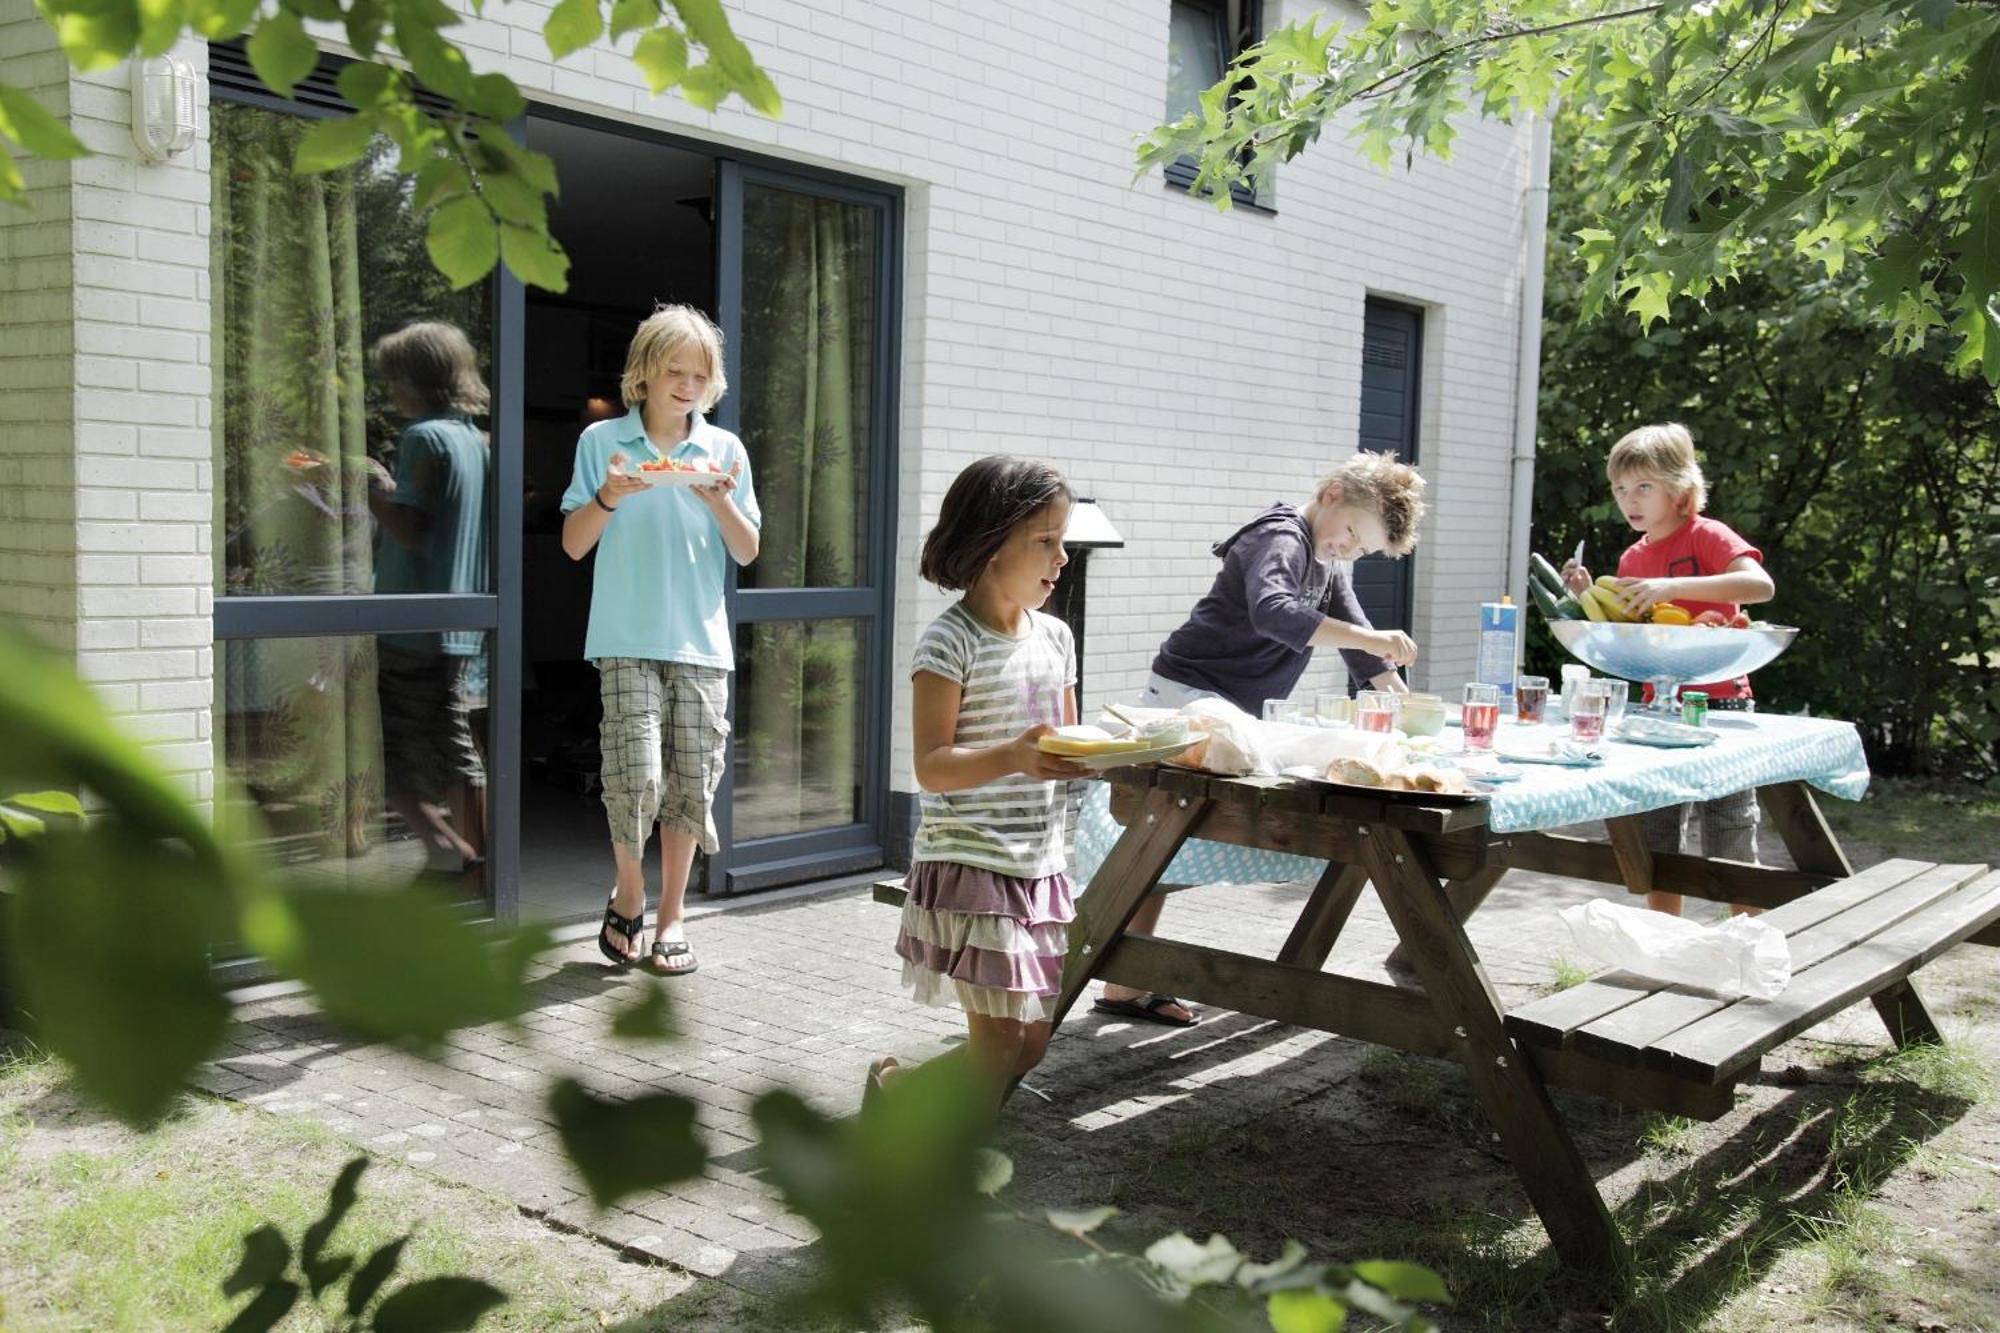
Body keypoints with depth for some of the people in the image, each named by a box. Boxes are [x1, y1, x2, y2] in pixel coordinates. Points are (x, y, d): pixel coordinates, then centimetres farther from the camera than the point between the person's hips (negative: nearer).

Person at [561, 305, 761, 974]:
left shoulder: (725, 449, 8)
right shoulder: (603, 441, 3)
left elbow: (748, 553, 7)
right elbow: (574, 544, 4)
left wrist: (720, 501, -11)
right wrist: (608, 498, -15)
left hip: (702, 641, 2)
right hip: (627, 639, -2)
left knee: (691, 782, 4)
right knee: (637, 776, -13)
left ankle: (671, 916, 19)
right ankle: (627, 895, 14)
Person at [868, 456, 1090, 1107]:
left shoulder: (1055, 636, 9)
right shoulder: (950, 642, -13)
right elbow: (931, 767, -17)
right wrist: (1014, 757, -32)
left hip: (1042, 866, 7)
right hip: (971, 864, -7)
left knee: (1033, 1040, 12)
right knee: (1001, 1040, -4)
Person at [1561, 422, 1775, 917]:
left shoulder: (1708, 536, -8)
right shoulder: (1631, 559, 10)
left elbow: (1760, 585, -27)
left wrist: (1671, 586, -34)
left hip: (1719, 705, -6)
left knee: (1731, 851, -1)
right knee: (1656, 847, 12)